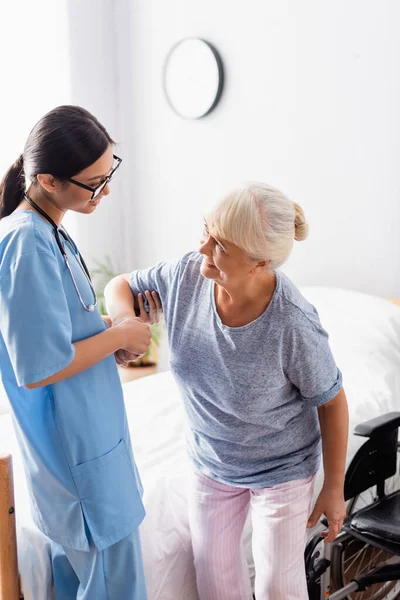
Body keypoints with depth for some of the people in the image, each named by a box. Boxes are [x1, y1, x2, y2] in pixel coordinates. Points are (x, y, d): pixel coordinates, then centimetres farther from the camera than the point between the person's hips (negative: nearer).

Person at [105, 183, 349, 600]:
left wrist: (334, 488, -7)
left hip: (282, 468, -4)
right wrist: (125, 321, -26)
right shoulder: (185, 275, -22)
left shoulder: (293, 324, -33)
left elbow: (331, 401, -17)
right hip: (211, 460, 4)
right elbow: (121, 285, -2)